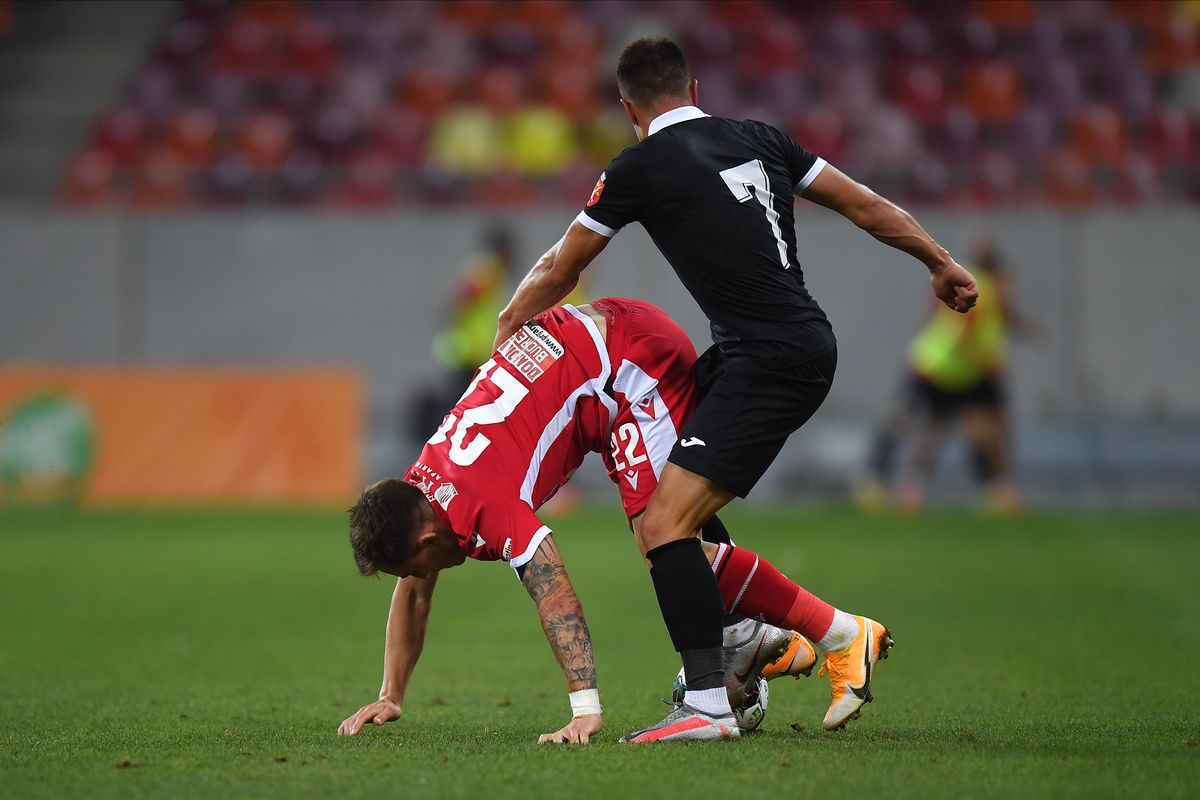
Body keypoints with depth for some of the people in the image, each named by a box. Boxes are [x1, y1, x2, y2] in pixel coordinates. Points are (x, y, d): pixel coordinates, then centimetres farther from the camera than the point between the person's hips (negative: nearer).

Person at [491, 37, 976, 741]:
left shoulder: (639, 169, -5)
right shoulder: (757, 139, 12)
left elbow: (560, 269, 9)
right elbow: (864, 205, 17)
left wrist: (507, 331, 26)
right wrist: (941, 262, 31)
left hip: (771, 361, -9)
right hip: (808, 345, 9)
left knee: (665, 523, -13)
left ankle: (708, 704, -19)